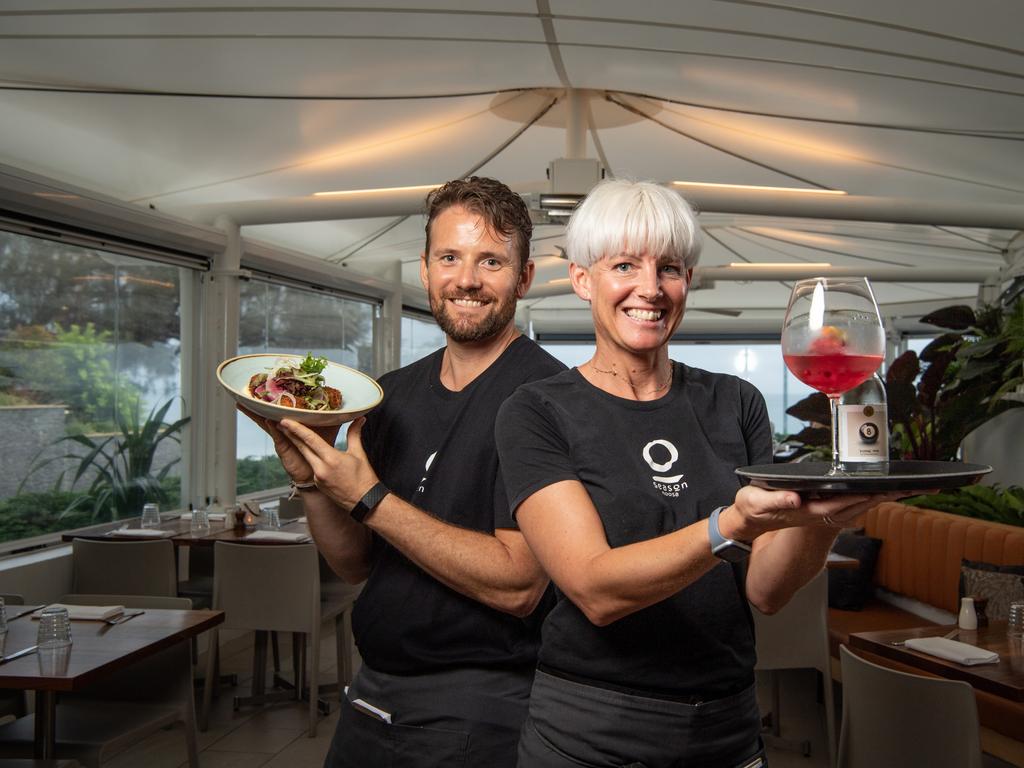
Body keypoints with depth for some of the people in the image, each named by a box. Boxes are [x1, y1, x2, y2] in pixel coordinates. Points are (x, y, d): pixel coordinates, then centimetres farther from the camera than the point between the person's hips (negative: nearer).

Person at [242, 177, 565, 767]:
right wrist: (310, 478, -9)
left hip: (475, 714, -6)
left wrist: (368, 497, -21)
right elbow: (356, 564, 8)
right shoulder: (393, 394, 4)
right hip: (373, 694, 6)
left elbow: (517, 585, -23)